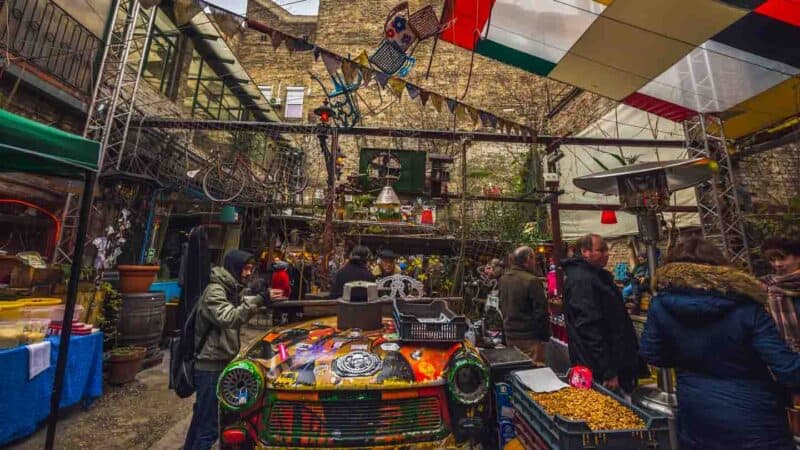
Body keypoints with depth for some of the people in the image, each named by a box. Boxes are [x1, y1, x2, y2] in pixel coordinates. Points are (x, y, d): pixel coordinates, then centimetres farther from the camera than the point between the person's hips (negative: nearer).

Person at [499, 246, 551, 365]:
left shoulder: (503, 278, 3)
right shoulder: (531, 281, -20)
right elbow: (541, 312, -17)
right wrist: (545, 336, -4)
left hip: (509, 334, 7)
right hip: (529, 337, -7)